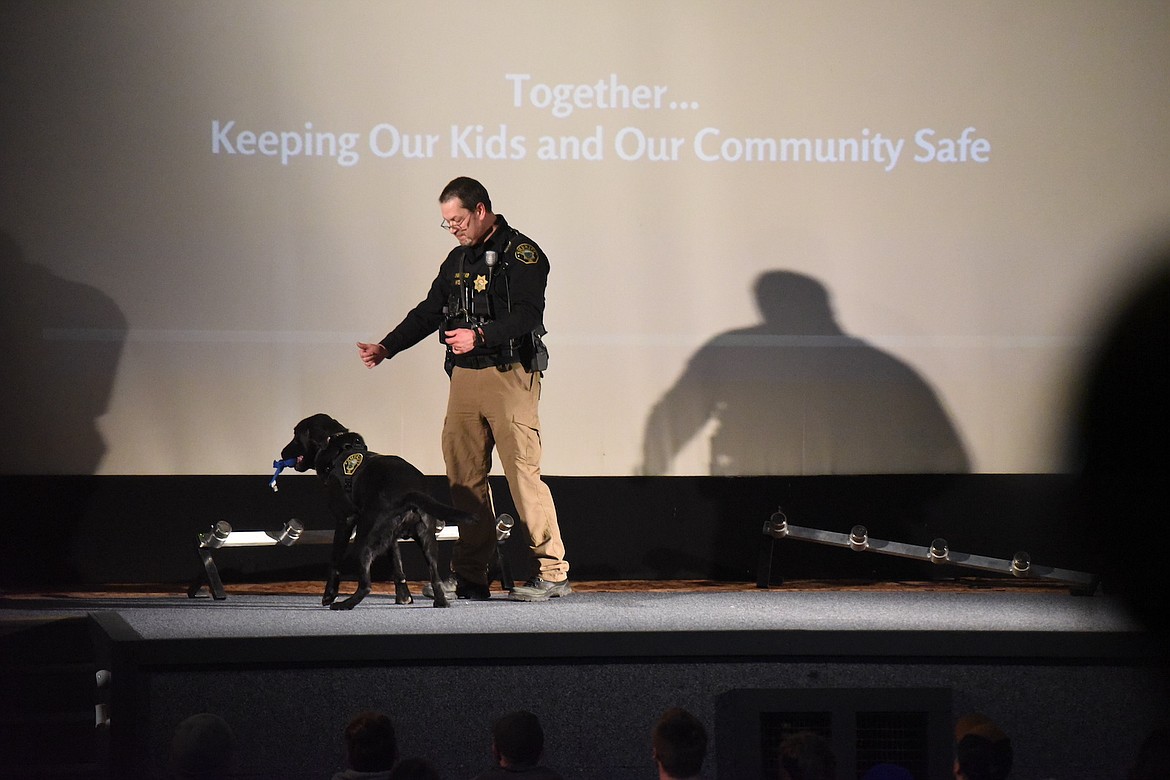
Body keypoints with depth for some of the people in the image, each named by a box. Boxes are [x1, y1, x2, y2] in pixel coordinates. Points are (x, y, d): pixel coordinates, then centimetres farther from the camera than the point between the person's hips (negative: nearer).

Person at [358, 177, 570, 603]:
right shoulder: (458, 260, 19)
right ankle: (470, 578, 5)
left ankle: (552, 572, -6)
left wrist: (480, 336, -30)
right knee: (464, 477, 2)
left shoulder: (521, 254, -5)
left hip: (510, 375, -7)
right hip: (464, 377, 7)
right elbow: (430, 311, 23)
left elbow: (526, 314, -17)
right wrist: (386, 348, 13)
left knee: (523, 472, -10)